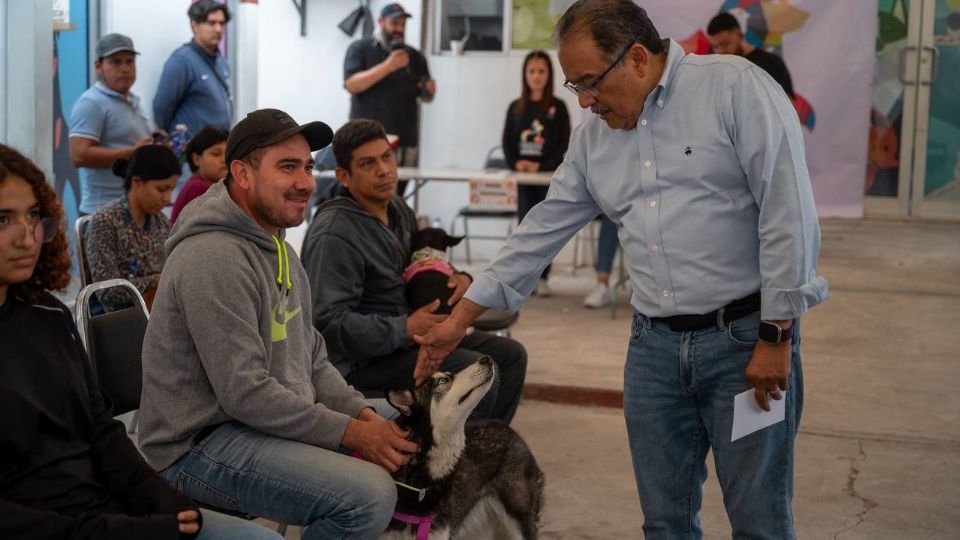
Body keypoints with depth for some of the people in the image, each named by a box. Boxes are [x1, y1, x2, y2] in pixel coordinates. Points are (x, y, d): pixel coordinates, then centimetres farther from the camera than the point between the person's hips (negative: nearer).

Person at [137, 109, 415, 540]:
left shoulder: (278, 249, 13)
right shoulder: (213, 257, -20)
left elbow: (312, 360, 14)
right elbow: (245, 392, -24)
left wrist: (365, 415, -3)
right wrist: (352, 433, -19)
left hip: (270, 424, 10)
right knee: (369, 496, -27)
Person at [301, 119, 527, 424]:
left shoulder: (398, 209, 9)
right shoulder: (334, 235, -21)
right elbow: (329, 323, -26)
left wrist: (457, 278, 3)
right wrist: (407, 328, -26)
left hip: (408, 335, 10)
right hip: (364, 358, -10)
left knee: (510, 355, 6)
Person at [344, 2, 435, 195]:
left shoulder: (414, 56, 15)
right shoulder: (360, 49, 4)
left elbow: (426, 97, 19)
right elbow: (351, 84, -10)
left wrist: (429, 90, -6)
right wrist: (388, 66, -17)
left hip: (405, 142, 3)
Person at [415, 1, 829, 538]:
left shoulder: (735, 86, -9)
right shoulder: (593, 139, 11)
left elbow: (789, 213, -13)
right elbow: (542, 232, 16)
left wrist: (776, 337, -14)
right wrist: (460, 319, 14)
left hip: (747, 338, -5)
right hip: (654, 346, 6)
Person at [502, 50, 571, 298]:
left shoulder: (557, 107, 0)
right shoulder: (516, 108, 8)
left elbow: (565, 144, -5)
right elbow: (507, 142, 8)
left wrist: (542, 166, -16)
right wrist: (515, 163, -11)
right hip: (523, 177, 2)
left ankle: (542, 277, 7)